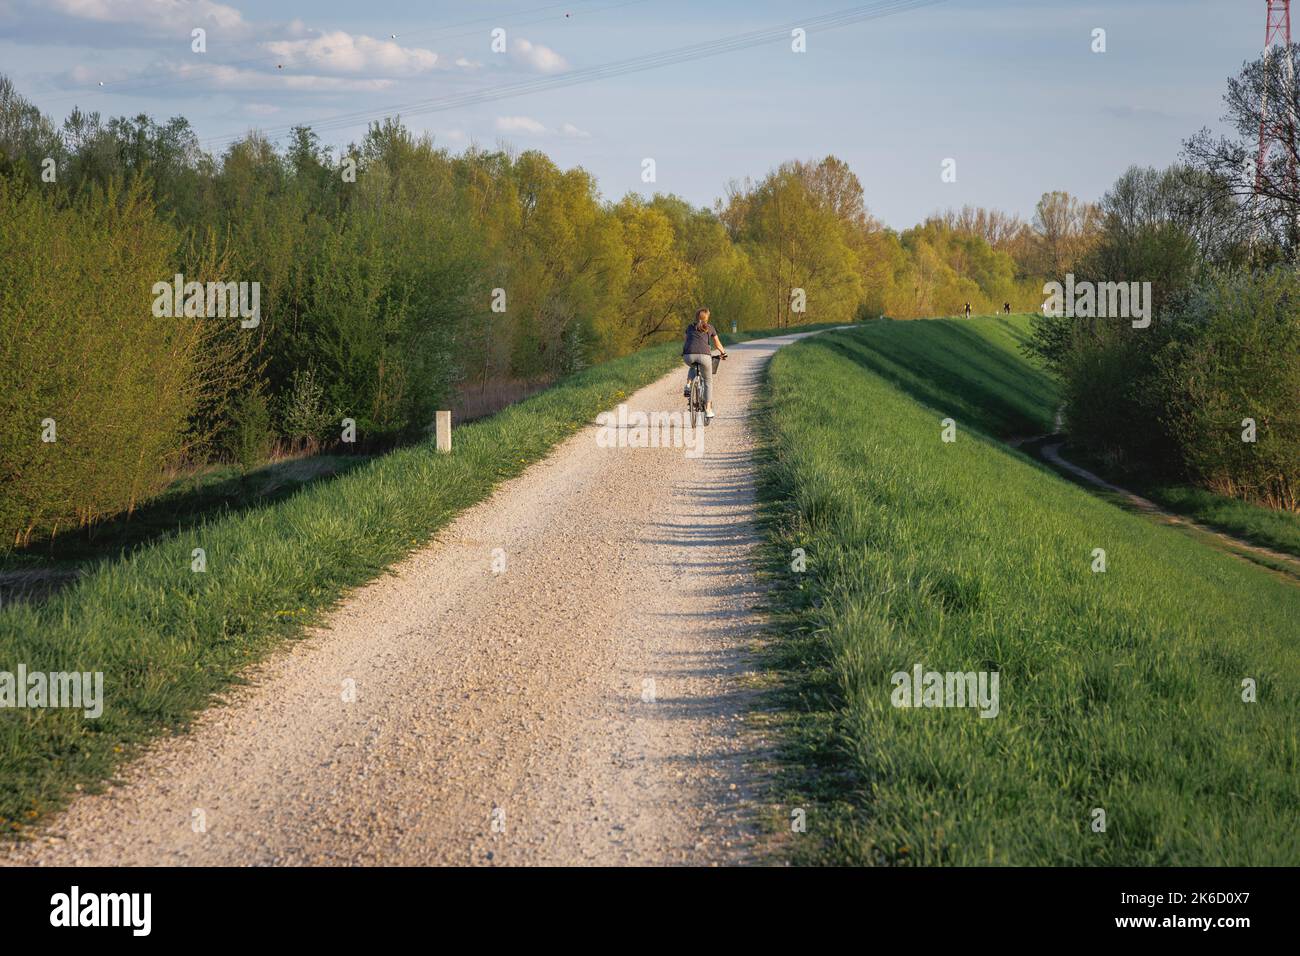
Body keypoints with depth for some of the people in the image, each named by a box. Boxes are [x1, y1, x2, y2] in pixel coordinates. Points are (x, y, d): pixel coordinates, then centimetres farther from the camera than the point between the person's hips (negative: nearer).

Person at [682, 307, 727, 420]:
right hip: (704, 355, -2)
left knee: (693, 367, 39)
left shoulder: (690, 327, 25)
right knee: (708, 381, 17)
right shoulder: (710, 328, 20)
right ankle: (708, 410, 9)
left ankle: (688, 386, 15)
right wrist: (723, 352, 48)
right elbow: (717, 344, 29)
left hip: (688, 355, 2)